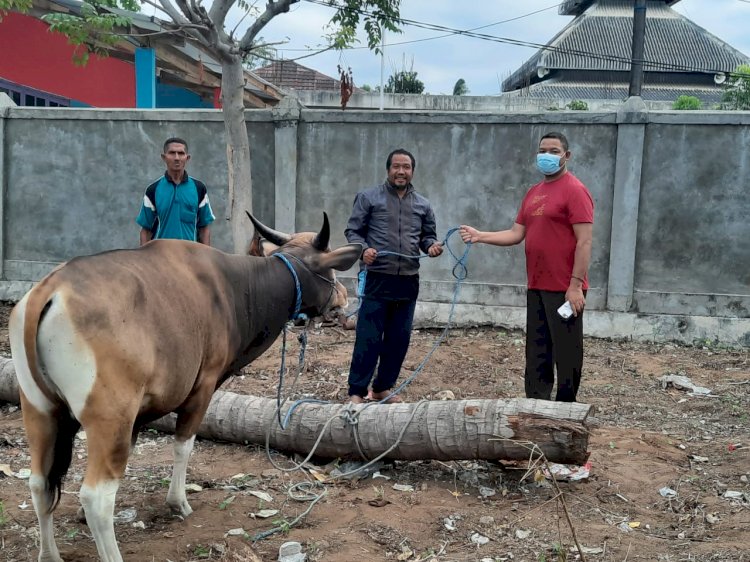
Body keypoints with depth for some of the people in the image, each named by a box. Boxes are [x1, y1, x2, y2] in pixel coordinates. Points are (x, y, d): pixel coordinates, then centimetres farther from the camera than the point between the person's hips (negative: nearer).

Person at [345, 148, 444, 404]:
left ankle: (383, 388, 23)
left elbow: (427, 236, 20)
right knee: (368, 337, -5)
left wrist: (432, 245, -3)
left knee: (399, 338, 9)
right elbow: (352, 231, 2)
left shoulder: (422, 205, 13)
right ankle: (356, 391, 5)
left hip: (408, 281, 5)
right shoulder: (369, 197, 2)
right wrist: (363, 249, -17)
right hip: (377, 279, -4)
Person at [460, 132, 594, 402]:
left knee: (566, 353, 1)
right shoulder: (533, 193, 15)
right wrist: (480, 236, 1)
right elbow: (516, 234, 14)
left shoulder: (574, 190, -9)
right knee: (537, 354, 12)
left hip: (564, 289, -8)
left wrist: (575, 285, -19)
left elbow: (584, 242, -14)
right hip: (536, 287, 8)